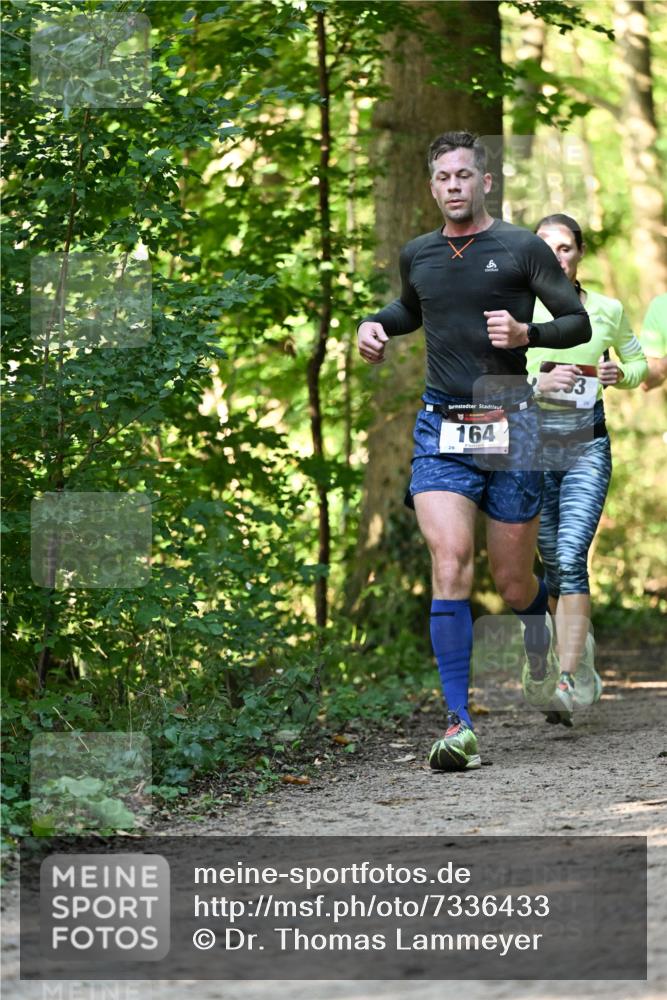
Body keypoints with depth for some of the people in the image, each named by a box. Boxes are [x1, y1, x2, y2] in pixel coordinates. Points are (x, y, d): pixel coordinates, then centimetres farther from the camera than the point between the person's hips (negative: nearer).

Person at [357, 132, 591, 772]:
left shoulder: (522, 249, -1)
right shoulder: (417, 255, 11)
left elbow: (578, 322, 2)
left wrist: (526, 333, -16)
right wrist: (376, 324, 12)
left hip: (509, 426, -2)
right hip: (441, 430, 2)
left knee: (512, 580, 5)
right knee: (450, 563, -17)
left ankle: (540, 648, 43)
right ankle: (459, 724, -18)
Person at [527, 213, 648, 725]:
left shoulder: (607, 310, 2)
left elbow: (638, 361, 18)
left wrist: (619, 374, -4)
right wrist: (538, 382, -21)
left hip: (587, 446, -1)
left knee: (571, 558, -17)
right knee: (552, 562, 10)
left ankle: (569, 682, -20)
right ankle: (582, 657, 34)